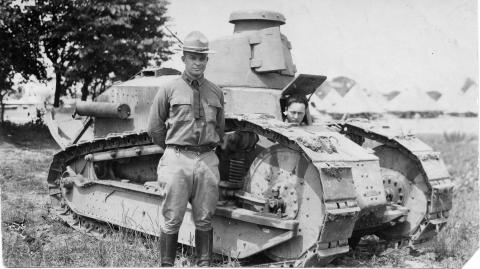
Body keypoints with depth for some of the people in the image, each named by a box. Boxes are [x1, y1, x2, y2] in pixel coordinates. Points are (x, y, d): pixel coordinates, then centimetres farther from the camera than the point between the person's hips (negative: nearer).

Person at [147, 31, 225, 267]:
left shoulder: (216, 92, 11)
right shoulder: (169, 90, 2)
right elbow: (154, 129, 7)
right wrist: (174, 148, 10)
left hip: (207, 161, 3)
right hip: (177, 161, -2)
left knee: (204, 220, 8)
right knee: (172, 220, 1)